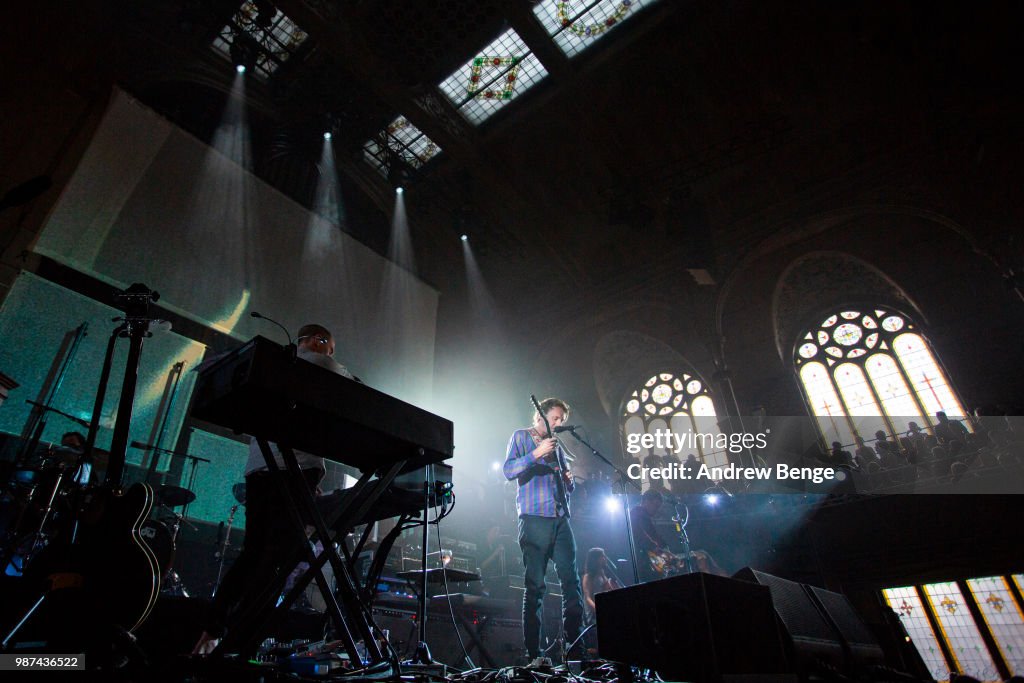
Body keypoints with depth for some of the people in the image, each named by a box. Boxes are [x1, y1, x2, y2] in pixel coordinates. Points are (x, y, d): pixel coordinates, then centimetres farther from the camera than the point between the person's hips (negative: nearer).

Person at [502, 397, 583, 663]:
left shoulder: (556, 445, 22)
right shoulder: (521, 437, 5)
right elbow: (508, 471, -9)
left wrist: (569, 481, 3)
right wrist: (536, 454, -20)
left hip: (561, 519, 6)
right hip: (534, 519, -6)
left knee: (571, 581, 2)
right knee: (535, 585, -3)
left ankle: (574, 641, 11)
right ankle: (533, 652, 5)